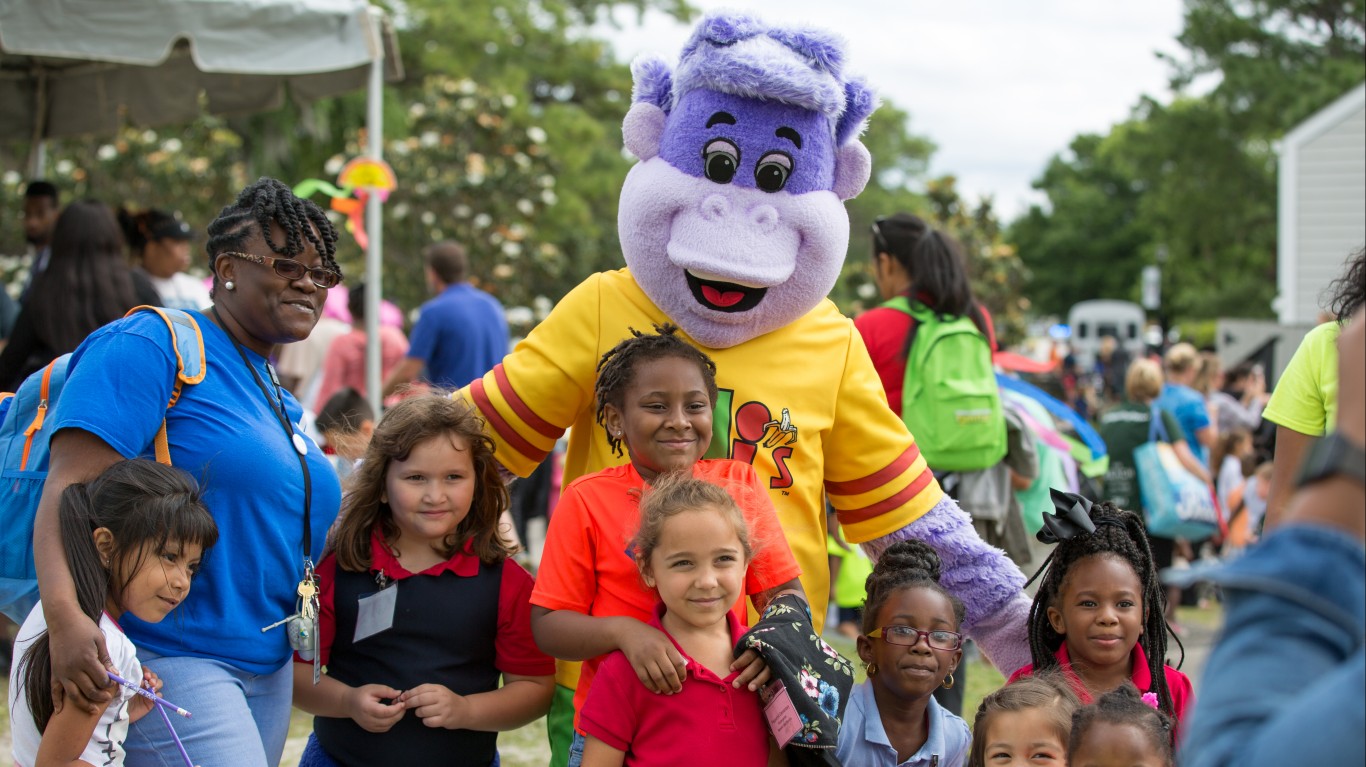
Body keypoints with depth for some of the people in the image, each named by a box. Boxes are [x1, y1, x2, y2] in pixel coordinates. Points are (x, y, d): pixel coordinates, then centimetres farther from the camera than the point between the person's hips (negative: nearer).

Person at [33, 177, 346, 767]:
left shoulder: (278, 398, 18)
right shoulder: (148, 345, -9)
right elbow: (70, 484, -20)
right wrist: (64, 614, -33)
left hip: (269, 667, 9)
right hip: (169, 655, -9)